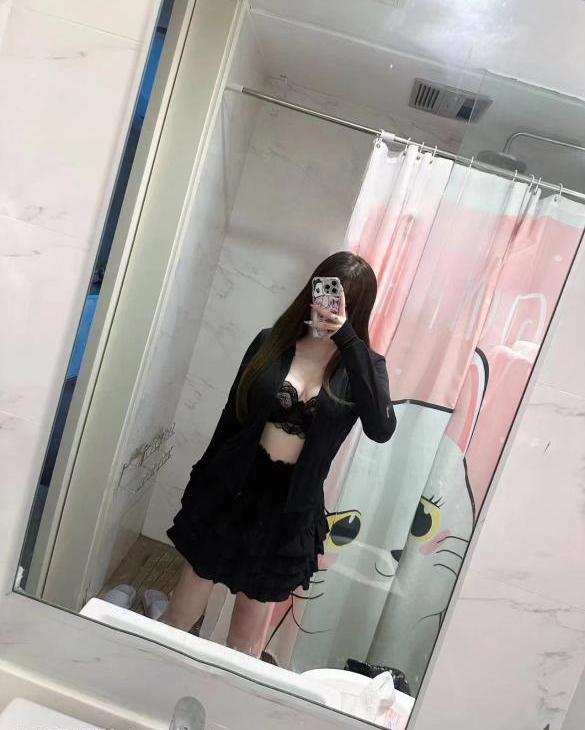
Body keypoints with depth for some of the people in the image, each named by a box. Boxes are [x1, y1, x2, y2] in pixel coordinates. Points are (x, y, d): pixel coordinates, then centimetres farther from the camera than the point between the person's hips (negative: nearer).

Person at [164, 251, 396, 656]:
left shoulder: (363, 366, -5)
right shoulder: (271, 343, -3)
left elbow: (381, 428, -25)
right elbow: (232, 418, 4)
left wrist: (347, 339, -28)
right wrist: (201, 484, 7)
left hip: (291, 505, 0)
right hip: (234, 488, 1)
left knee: (249, 631, 17)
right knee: (182, 612, 14)